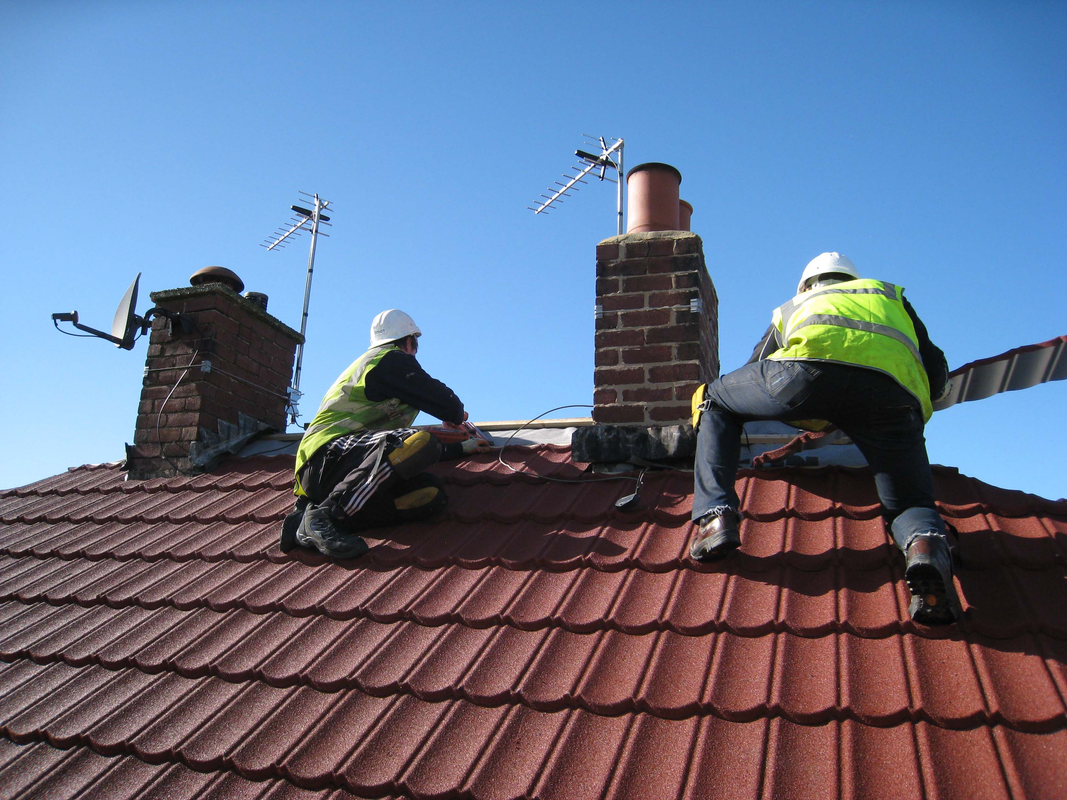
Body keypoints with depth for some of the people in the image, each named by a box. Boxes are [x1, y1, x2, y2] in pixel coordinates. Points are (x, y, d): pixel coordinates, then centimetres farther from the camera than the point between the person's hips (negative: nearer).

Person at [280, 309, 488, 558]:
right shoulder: (393, 360, 3)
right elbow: (446, 405, -2)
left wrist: (460, 448, 40)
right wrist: (458, 415, 24)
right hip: (329, 455, -9)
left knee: (432, 495, -13)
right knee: (419, 442, -32)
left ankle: (310, 525, -17)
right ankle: (327, 514, -29)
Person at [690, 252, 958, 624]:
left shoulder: (791, 307, 41)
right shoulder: (890, 296, 43)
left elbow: (750, 381, 41)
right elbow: (936, 373, 35)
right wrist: (916, 414, 55)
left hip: (812, 366, -1)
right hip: (893, 389, 1)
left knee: (716, 402, 24)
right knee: (910, 503, 15)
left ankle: (715, 515, 5)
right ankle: (926, 543, -23)